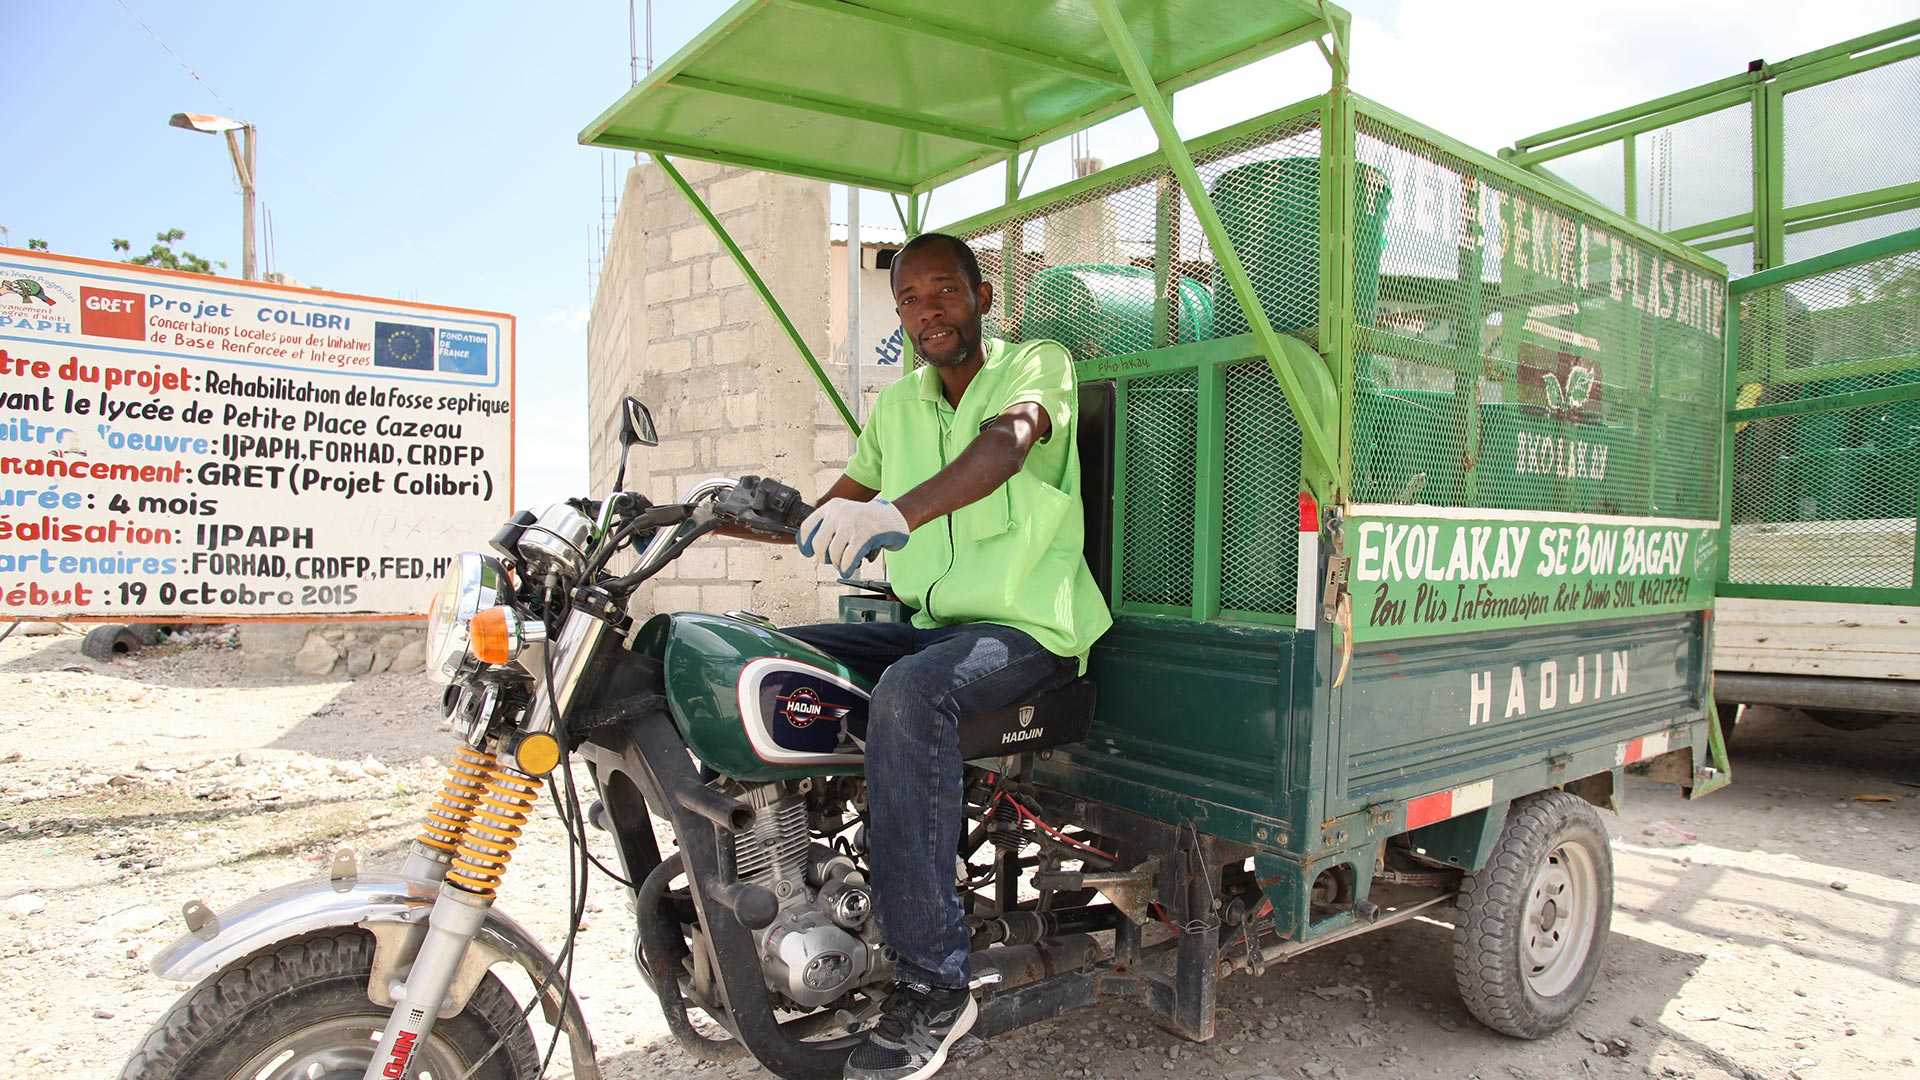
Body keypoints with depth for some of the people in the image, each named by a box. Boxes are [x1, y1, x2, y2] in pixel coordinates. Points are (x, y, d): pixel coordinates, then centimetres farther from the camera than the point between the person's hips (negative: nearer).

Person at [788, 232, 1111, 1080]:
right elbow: (830, 510, 20)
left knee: (909, 692, -36)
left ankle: (932, 983, -28)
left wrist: (896, 511, -45)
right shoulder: (897, 404, 15)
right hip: (927, 624, 7)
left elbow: (1005, 442, -26)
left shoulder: (1038, 363, -3)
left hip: (1027, 628, -6)